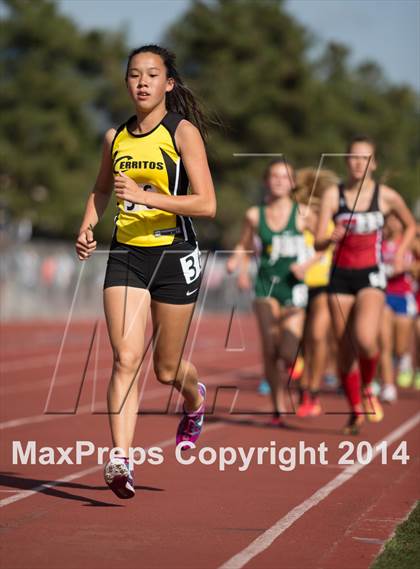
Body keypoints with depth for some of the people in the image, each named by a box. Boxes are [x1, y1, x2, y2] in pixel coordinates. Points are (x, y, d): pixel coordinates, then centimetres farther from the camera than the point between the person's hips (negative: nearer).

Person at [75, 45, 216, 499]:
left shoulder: (183, 132, -7)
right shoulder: (115, 137, 7)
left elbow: (206, 204, -14)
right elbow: (101, 189, 26)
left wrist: (144, 196, -24)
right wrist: (87, 228, 7)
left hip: (174, 257, -3)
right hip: (125, 256, 3)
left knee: (166, 369, 10)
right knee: (125, 359, -13)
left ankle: (195, 399, 45)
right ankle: (121, 460, -16)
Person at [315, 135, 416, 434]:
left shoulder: (386, 196, -2)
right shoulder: (333, 195, -2)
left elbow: (411, 225, 17)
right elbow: (318, 243, -7)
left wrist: (401, 252, 2)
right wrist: (331, 238, -29)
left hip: (371, 276, -2)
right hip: (341, 276, 2)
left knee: (365, 339, -24)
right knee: (345, 349, 4)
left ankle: (368, 389, 6)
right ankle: (356, 410, 22)